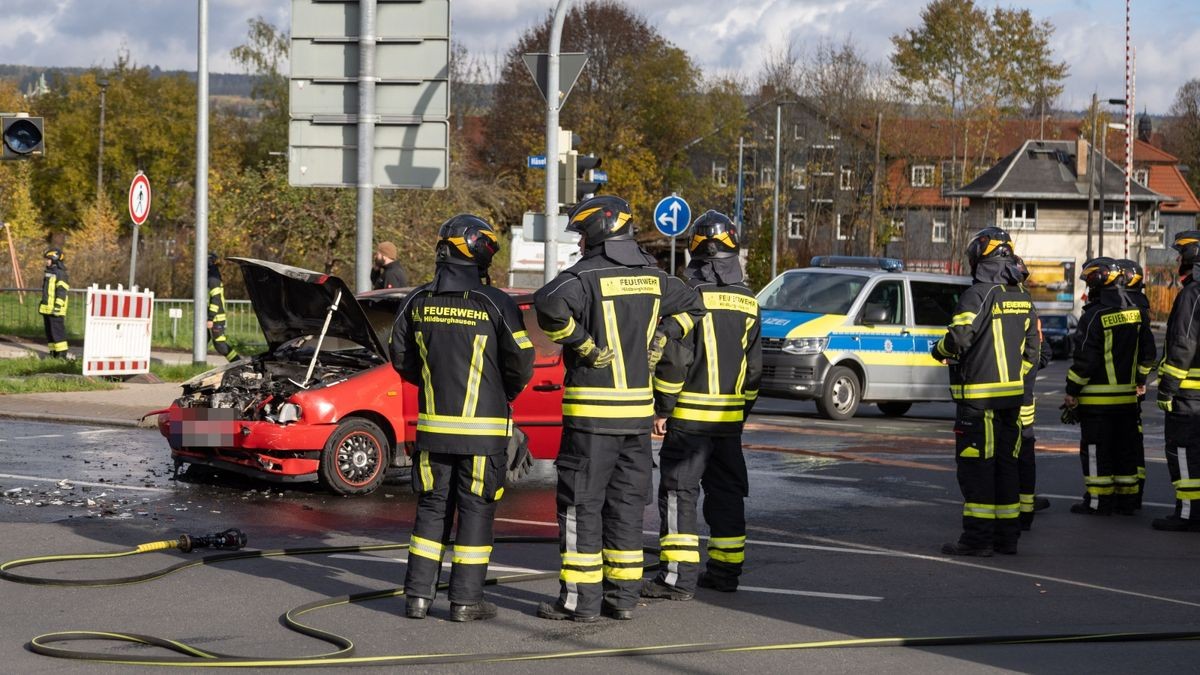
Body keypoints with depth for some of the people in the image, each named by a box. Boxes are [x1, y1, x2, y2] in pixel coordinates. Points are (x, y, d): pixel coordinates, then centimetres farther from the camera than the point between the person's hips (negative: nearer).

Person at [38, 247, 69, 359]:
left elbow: (62, 292, -18)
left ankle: (62, 353, -9)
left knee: (57, 330, -10)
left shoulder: (60, 273, -11)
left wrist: (57, 307, -23)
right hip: (47, 308, 10)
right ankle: (53, 352, 14)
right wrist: (42, 306, 23)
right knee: (49, 331, 10)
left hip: (55, 309, -10)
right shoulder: (49, 272, 18)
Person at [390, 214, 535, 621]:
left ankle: (418, 594, 10)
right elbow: (521, 363, -8)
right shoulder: (495, 304, -11)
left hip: (433, 424, 4)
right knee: (476, 510, 3)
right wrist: (502, 397, 12)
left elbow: (401, 358, 9)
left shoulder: (418, 302, 1)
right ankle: (466, 600, 3)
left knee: (432, 508, 12)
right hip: (483, 428, -4)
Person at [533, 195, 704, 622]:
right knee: (626, 503, 12)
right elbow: (690, 305, 26)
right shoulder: (652, 278, 10)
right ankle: (624, 596, 15)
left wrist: (581, 343, -18)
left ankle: (581, 598, -1)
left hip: (592, 409, -7)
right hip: (638, 407, 7)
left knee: (581, 504, -1)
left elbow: (550, 306, -31)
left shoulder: (586, 277, -12)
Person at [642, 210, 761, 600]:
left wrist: (662, 407, -7)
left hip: (690, 416, -6)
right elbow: (754, 366, 15)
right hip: (731, 416, 6)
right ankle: (726, 569, 19)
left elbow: (675, 358, -14)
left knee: (679, 493, -5)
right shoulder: (748, 303, 10)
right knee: (726, 493, 14)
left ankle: (679, 576, -11)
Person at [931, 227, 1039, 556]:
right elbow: (1033, 346, 16)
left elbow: (958, 339, -18)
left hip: (979, 396, -8)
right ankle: (1007, 534, 16)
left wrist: (939, 350, 2)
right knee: (1006, 463, 13)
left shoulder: (978, 295, -13)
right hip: (1013, 394, 8)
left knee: (976, 466, -5)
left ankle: (978, 536, -6)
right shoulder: (1022, 298, 12)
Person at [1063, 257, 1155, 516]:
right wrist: (1140, 379, 29)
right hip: (1127, 397, 7)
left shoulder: (1094, 317, -16)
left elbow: (1085, 359, -17)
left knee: (1096, 451, -1)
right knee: (1125, 448, 13)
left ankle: (1098, 501, 1)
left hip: (1097, 398, -7)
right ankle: (1126, 498, 17)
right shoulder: (1136, 313, 7)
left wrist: (1072, 391, -9)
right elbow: (1147, 352, 15)